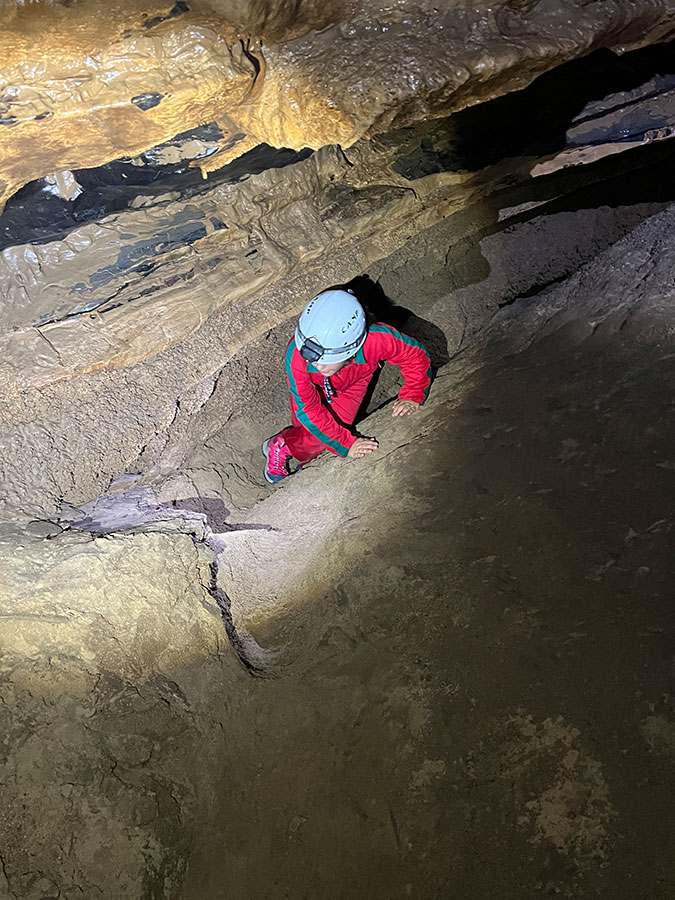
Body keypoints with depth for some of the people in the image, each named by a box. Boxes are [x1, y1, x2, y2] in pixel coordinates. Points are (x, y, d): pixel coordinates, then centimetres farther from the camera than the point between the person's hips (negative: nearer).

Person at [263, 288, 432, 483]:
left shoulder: (377, 339, -45)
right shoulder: (297, 355, -45)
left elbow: (417, 356, -24)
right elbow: (308, 410, -34)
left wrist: (412, 397, -33)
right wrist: (347, 444, -34)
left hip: (350, 386, 1)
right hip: (313, 386, -1)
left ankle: (285, 445, 30)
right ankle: (278, 446, 43)